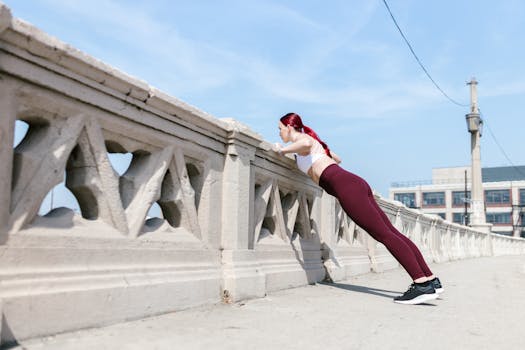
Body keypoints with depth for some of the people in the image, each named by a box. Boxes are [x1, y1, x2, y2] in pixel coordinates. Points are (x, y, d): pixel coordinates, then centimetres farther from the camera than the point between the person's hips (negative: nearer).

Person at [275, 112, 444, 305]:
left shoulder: (301, 139, 6)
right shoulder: (312, 140, 32)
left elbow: (306, 143, -22)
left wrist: (284, 150, -6)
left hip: (344, 185, -9)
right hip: (356, 182, 9)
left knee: (383, 234, -17)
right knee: (392, 232, 2)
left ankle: (422, 283, -22)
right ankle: (431, 279, 0)